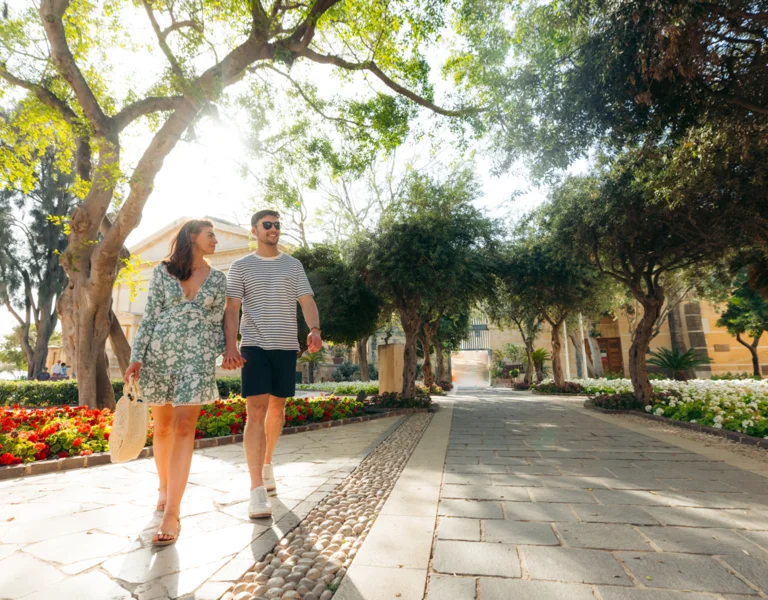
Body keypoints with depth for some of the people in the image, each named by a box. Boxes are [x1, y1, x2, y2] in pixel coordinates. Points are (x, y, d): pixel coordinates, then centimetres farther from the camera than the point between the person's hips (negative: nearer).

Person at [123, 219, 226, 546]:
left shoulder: (218, 279, 8)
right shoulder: (162, 271, 5)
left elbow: (216, 322, 10)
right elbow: (149, 316, 2)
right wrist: (136, 357, -4)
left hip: (198, 356, 0)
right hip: (160, 352, 1)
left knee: (183, 428, -8)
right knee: (162, 427, 11)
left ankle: (172, 514, -6)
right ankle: (164, 486, 35)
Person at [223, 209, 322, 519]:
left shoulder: (293, 265, 11)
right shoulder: (240, 267, 6)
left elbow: (307, 301, 3)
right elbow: (231, 309, 1)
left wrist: (314, 329, -16)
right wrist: (230, 346, -12)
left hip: (287, 345, 3)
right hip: (254, 345, -2)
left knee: (277, 408, 13)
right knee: (256, 411, -10)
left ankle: (266, 463, 36)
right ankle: (257, 491, -7)